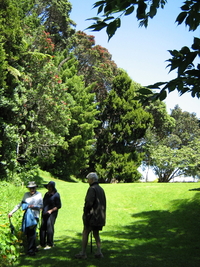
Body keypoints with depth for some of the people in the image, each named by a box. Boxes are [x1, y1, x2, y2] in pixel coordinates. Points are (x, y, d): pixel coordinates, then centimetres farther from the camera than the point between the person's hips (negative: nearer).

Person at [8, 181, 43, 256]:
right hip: (27, 216, 4)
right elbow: (20, 204, 16)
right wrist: (12, 212, 13)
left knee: (32, 233, -10)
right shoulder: (26, 194, 10)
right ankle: (33, 248, 19)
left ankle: (30, 250, -3)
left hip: (35, 216, -4)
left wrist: (33, 206, -15)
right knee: (27, 233, 6)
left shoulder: (39, 195, 1)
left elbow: (41, 206, 1)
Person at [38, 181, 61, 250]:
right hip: (44, 213, 7)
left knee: (49, 228, -6)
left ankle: (49, 244, 4)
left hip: (52, 214, -7)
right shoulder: (46, 194, 15)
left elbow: (58, 206, -7)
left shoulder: (56, 195, -5)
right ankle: (42, 244, 16)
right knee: (42, 228, 6)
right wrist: (42, 210, 14)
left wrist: (51, 210, -15)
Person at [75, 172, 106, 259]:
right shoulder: (101, 189, 15)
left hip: (92, 215, -8)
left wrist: (85, 213, -12)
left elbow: (89, 202, -21)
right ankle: (99, 252, 10)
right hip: (100, 216, 8)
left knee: (85, 233, 0)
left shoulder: (92, 189, -13)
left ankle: (83, 253, 2)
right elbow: (104, 203, 19)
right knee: (96, 233, 13)